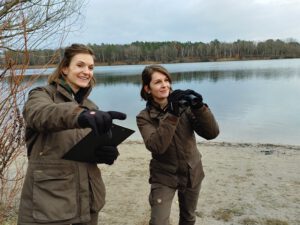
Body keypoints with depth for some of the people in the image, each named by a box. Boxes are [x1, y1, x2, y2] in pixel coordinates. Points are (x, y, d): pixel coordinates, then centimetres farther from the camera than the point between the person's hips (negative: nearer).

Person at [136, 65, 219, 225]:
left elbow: (212, 133, -16)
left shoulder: (184, 105, -8)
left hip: (192, 173, 3)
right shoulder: (144, 117, -12)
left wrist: (199, 107, -30)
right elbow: (156, 146, -29)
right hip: (164, 177, -2)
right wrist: (172, 115, -35)